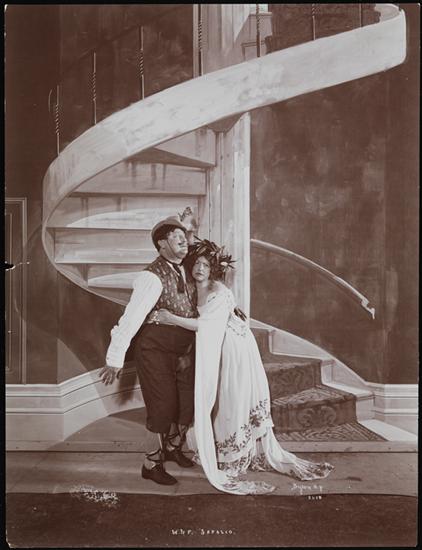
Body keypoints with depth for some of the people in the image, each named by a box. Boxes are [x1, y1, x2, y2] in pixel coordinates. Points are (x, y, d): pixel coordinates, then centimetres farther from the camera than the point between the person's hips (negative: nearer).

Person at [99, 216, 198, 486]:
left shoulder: (185, 272, 3)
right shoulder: (152, 277, -22)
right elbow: (132, 317, -27)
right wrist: (115, 359, -30)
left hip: (185, 350, 8)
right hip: (156, 351, -7)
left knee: (188, 403, 15)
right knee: (163, 407, -1)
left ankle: (173, 447, 42)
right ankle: (152, 464, 21)